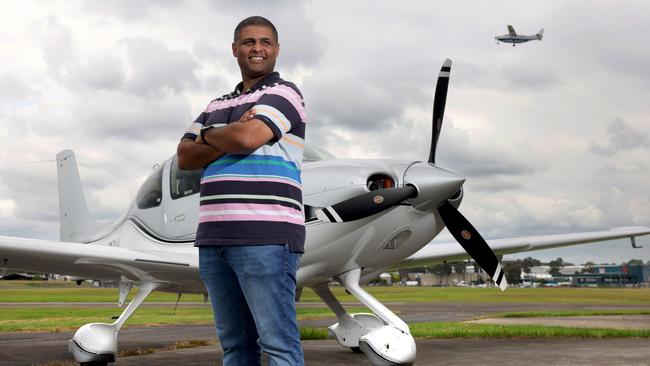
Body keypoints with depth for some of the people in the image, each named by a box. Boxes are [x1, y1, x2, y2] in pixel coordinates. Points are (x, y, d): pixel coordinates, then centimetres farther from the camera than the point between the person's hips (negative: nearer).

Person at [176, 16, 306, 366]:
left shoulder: (283, 94, 2)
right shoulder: (217, 105, 22)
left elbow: (248, 137, -15)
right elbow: (185, 158, 12)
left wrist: (208, 135, 5)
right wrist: (227, 138, -4)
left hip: (265, 236, -7)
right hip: (214, 237, 7)